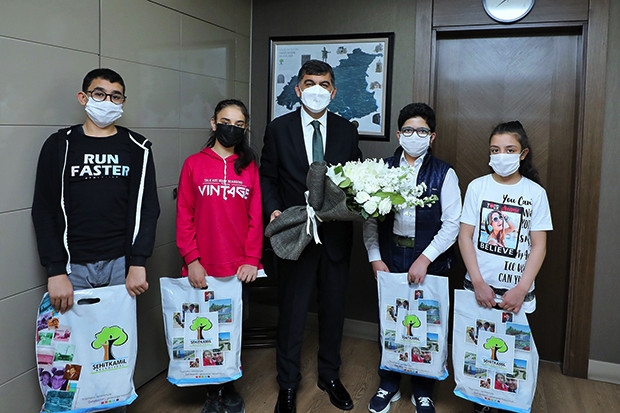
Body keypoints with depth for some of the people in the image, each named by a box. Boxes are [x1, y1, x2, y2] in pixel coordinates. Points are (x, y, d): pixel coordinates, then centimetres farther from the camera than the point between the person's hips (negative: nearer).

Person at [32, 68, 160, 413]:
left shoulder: (136, 148, 6)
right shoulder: (60, 146, 4)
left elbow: (147, 208, 2)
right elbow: (45, 211, 1)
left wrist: (138, 263, -8)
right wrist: (56, 271, -7)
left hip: (121, 264, 1)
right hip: (74, 266, 0)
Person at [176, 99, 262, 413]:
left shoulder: (249, 167, 5)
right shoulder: (194, 164, 1)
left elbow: (256, 217, 1)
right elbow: (184, 216, -3)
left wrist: (251, 260, -8)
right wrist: (191, 260, -11)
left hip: (239, 268, 1)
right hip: (203, 269, -1)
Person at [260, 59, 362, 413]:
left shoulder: (347, 130, 3)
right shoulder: (279, 128, -1)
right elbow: (268, 176, 2)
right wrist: (274, 210, -13)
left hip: (336, 234, 2)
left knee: (334, 308, 15)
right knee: (292, 310, 9)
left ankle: (330, 375, 37)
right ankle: (288, 385, 29)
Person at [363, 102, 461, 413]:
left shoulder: (444, 173, -2)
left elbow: (452, 223, -8)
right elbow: (370, 216, 0)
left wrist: (425, 259, -15)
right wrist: (375, 257, -7)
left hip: (430, 261, -1)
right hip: (390, 257, 2)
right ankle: (388, 386, 32)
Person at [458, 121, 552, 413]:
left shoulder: (535, 192, -1)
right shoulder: (477, 187, -1)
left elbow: (539, 246, -2)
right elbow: (465, 236, -2)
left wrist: (521, 289, -10)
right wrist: (478, 283, -9)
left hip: (517, 292, 0)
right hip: (479, 287, 0)